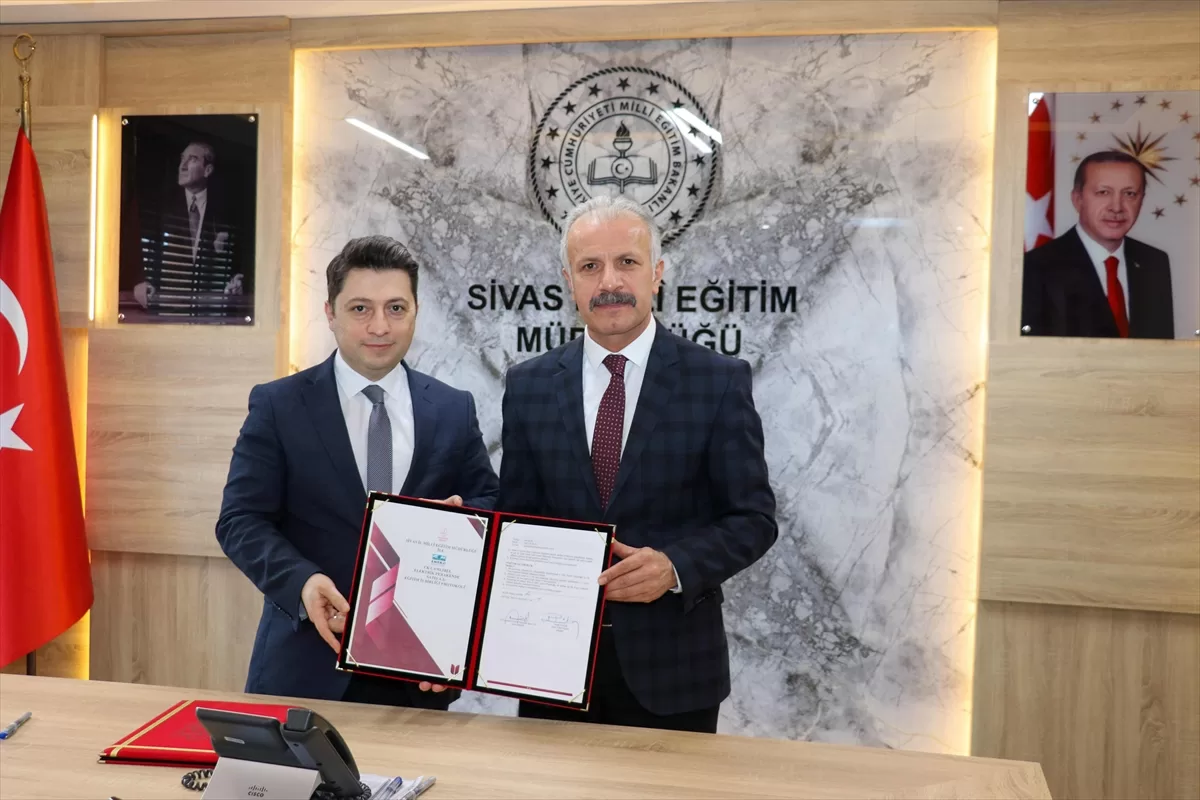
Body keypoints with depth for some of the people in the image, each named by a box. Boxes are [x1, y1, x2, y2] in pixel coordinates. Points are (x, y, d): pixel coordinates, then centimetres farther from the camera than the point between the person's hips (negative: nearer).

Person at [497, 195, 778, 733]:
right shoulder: (529, 385, 2)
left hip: (671, 666, -2)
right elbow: (516, 520, 6)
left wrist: (676, 566, -22)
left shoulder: (720, 381, -7)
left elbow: (754, 517, -5)